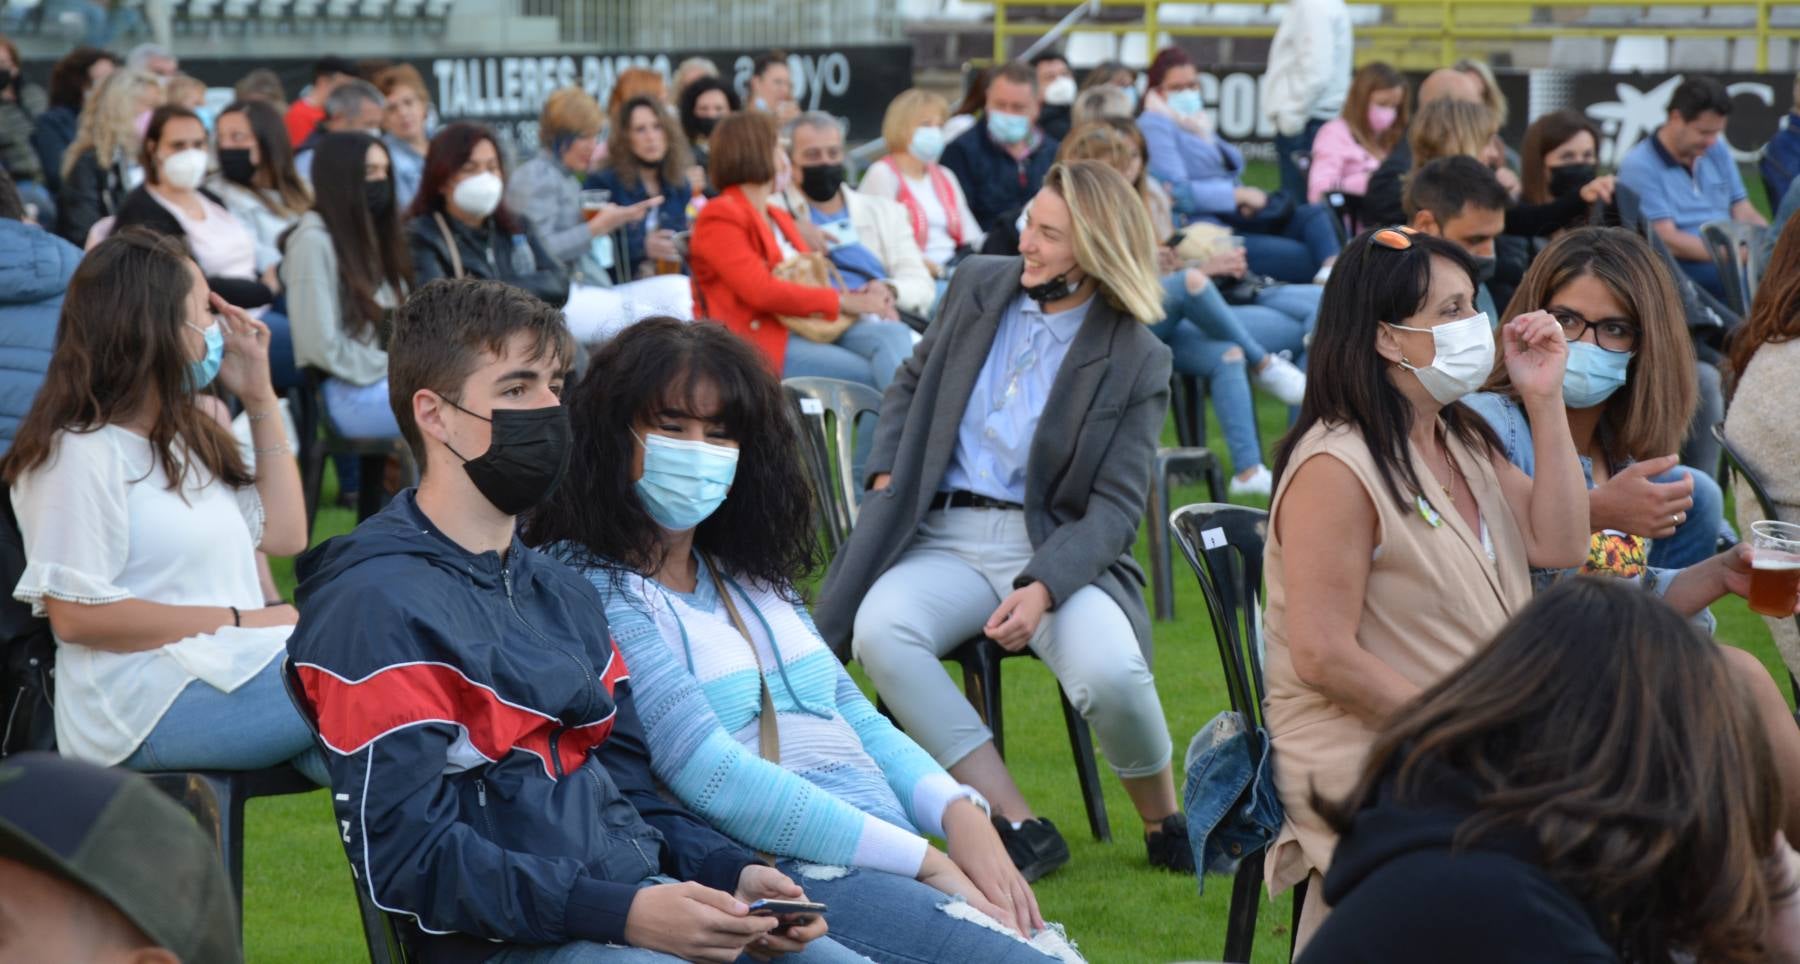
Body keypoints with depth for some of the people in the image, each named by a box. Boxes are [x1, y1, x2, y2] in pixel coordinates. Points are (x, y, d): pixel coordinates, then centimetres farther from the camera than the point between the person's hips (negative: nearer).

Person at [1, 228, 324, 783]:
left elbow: (283, 535, 23)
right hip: (148, 702, -8)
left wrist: (260, 398, 18)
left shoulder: (186, 437, 21)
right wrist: (237, 621, -13)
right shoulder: (82, 455, -7)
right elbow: (76, 615, -13)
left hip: (236, 668, 8)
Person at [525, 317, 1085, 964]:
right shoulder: (590, 588, -5)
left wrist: (958, 812, -3)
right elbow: (707, 772, -14)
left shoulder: (751, 577, 21)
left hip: (898, 867, 8)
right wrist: (921, 859, -16)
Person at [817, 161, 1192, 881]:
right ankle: (1019, 829, -22)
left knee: (1109, 670, -34)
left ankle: (1165, 826, 0)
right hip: (945, 538, 3)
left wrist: (1042, 588, -24)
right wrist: (887, 473, 8)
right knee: (878, 632, -31)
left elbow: (1115, 507, -8)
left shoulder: (1137, 361, -3)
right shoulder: (977, 286, 10)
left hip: (1057, 546, -3)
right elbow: (912, 384, 26)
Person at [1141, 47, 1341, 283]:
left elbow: (1236, 164, 19)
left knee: (1316, 214, -10)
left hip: (1236, 216, 10)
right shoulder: (1153, 126, -5)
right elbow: (1177, 191, -17)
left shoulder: (1193, 123, 25)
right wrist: (1239, 195, -11)